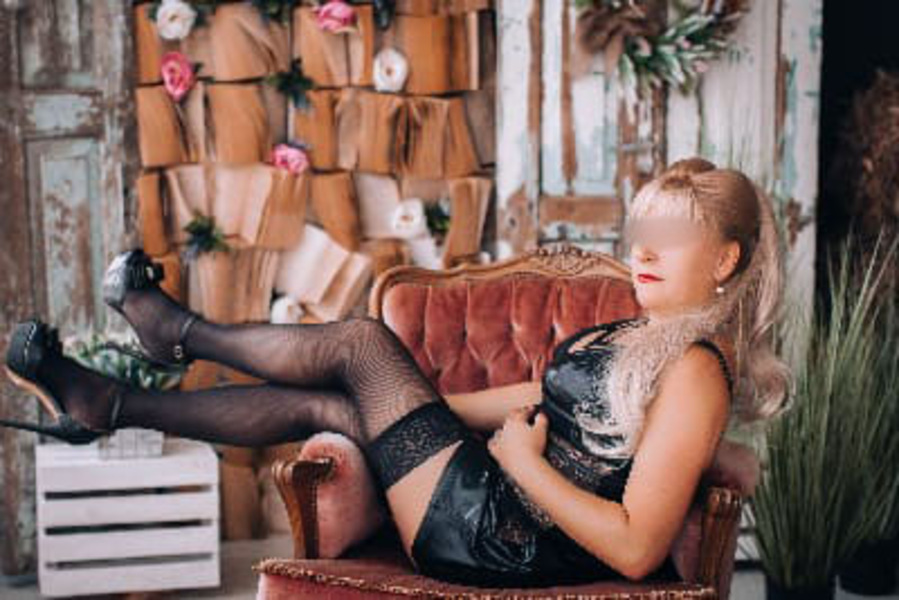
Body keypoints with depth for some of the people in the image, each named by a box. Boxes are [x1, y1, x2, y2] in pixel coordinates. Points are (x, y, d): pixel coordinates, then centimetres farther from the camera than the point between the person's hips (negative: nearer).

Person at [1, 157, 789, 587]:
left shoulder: (695, 370, -18)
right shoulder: (632, 338, 11)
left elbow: (636, 550, -24)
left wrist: (522, 460, -17)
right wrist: (419, 399, 23)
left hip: (507, 546, -9)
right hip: (500, 516, 9)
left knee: (362, 340, -5)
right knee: (317, 402, 8)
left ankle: (179, 330, 20)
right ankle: (110, 405, 21)